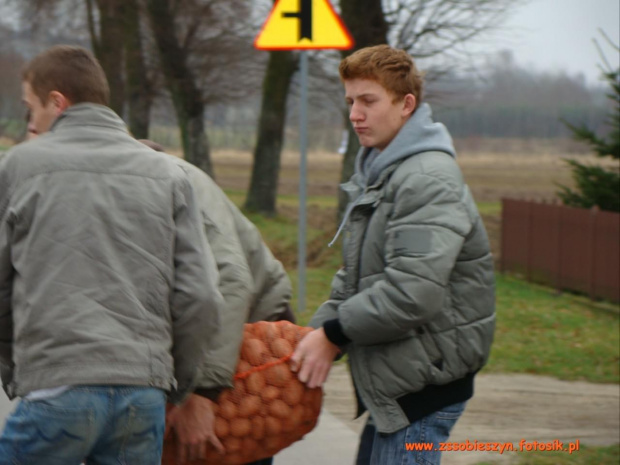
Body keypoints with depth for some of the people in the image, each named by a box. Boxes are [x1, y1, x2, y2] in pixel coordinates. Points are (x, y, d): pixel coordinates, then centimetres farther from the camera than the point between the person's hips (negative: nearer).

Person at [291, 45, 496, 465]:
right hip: (395, 379, 10)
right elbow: (354, 276, 20)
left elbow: (414, 291, -27)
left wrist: (333, 334, -17)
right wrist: (315, 333, 5)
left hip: (424, 382, -10)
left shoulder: (430, 179, -17)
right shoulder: (379, 171, 16)